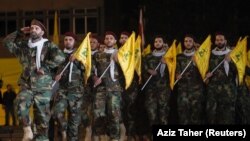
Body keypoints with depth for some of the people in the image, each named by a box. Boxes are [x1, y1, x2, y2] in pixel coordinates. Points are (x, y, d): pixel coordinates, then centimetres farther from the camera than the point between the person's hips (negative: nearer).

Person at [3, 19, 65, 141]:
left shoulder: (48, 45, -3)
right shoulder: (23, 45, 10)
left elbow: (59, 57, -19)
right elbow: (7, 43, 10)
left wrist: (44, 67, -17)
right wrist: (19, 32, 5)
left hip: (43, 87, -2)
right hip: (26, 85, 2)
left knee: (42, 114, 2)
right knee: (20, 104, -25)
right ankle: (27, 131, -12)